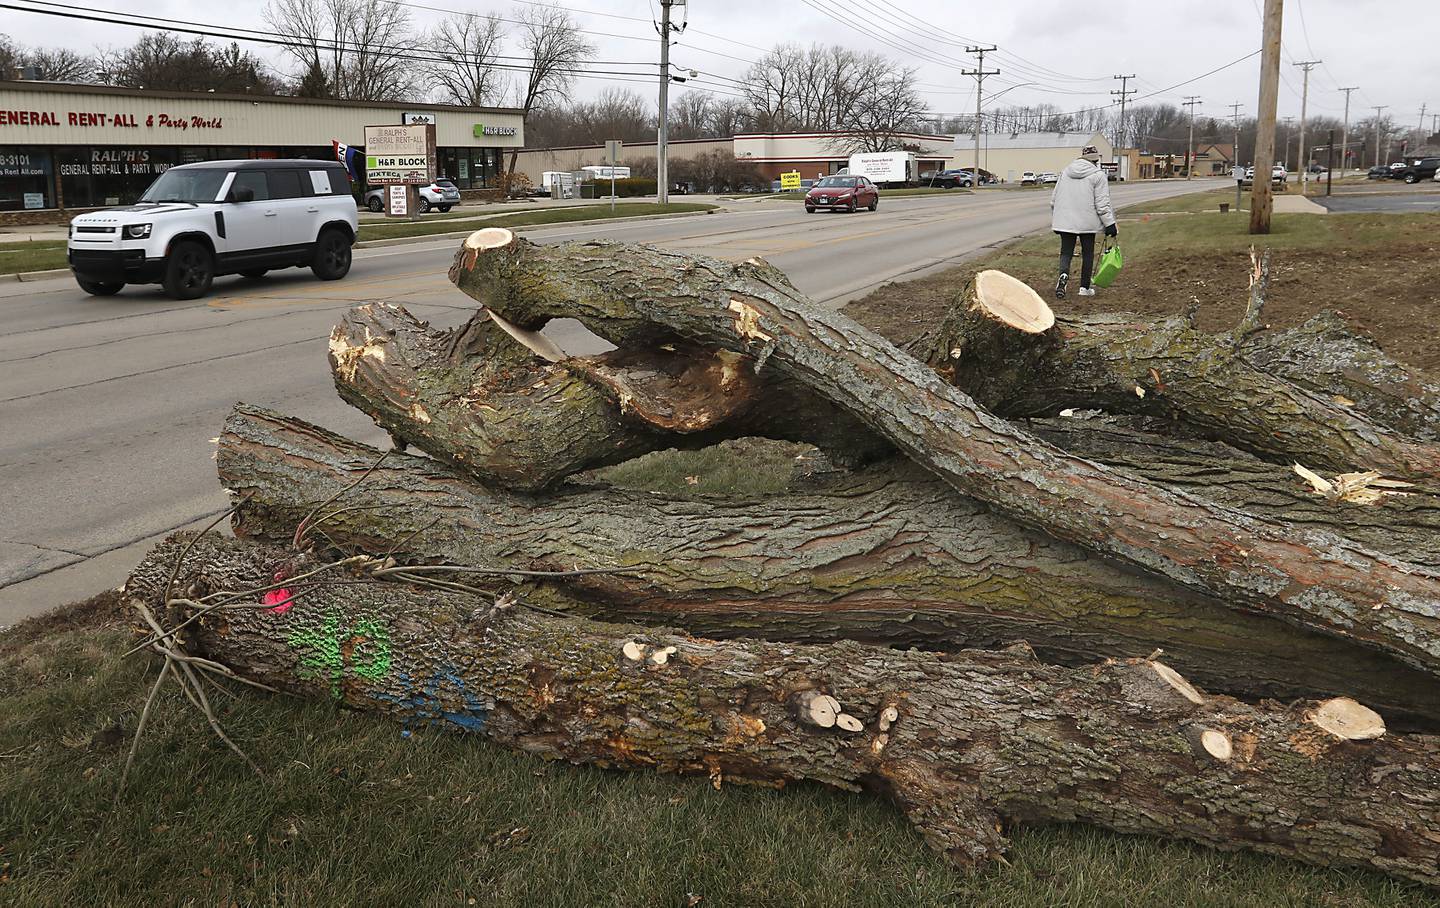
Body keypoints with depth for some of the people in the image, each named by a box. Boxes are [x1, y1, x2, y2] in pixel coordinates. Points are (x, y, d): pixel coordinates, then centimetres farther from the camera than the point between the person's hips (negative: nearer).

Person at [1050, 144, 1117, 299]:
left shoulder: (1065, 172, 8)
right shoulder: (1098, 175, -6)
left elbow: (1054, 199, 13)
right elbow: (1102, 204, -10)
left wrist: (1054, 220, 22)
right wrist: (1110, 224, -4)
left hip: (1065, 221, 3)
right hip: (1087, 222, -3)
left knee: (1066, 251, 7)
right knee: (1087, 254, 10)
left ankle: (1064, 274, -23)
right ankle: (1085, 287, 15)